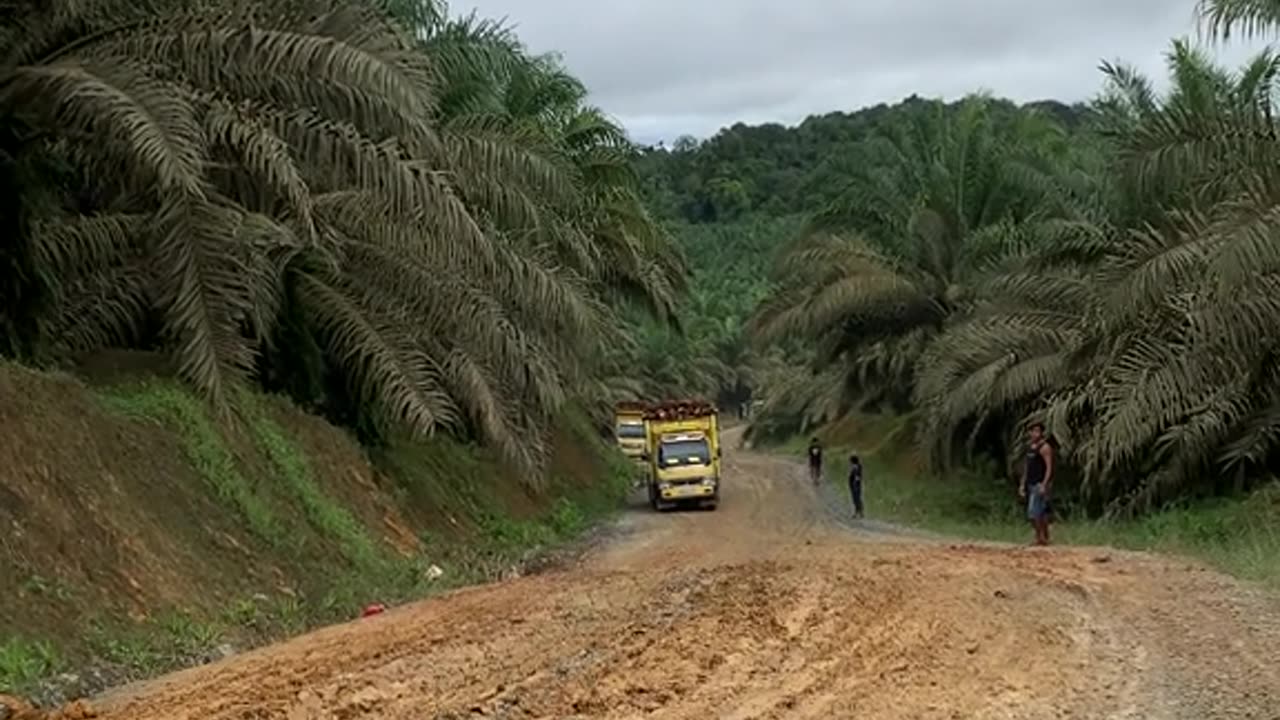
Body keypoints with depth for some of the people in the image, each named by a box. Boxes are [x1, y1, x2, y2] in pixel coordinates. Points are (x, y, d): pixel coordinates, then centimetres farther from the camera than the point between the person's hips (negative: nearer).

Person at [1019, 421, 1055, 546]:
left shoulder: (1045, 447, -10)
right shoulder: (1029, 448, 15)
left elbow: (1049, 467, -16)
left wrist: (1044, 485, -23)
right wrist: (1023, 485, 17)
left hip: (1041, 484, -8)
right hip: (1031, 484, 8)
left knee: (1033, 512, -14)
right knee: (1041, 513, 10)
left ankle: (1041, 537, -9)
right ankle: (1044, 538, 14)